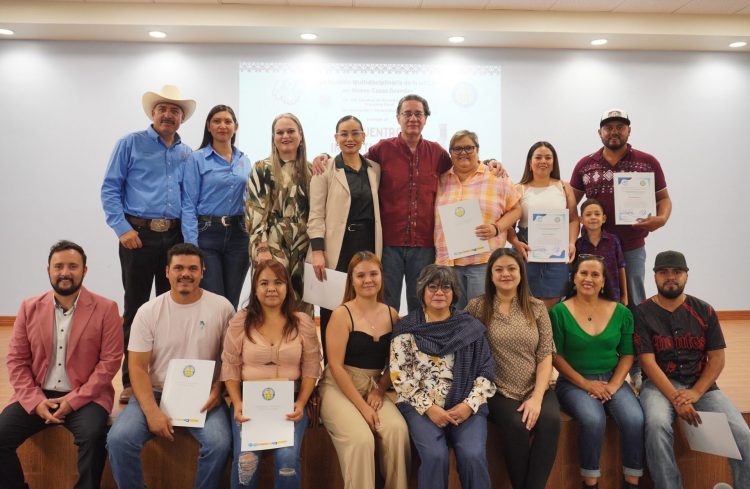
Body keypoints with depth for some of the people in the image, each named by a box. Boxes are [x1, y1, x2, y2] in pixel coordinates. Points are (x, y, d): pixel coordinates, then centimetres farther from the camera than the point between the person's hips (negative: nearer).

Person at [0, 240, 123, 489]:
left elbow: (109, 362, -8)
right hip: (37, 396, 4)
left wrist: (73, 400, -16)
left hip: (85, 398, -4)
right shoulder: (29, 308, 7)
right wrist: (35, 401, -9)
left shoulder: (105, 309, -4)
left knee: (93, 436, -30)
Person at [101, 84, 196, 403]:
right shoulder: (131, 144, 2)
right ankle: (131, 379, 10)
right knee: (136, 307, 1)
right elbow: (109, 188, -3)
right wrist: (123, 228, -12)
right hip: (139, 234, -4)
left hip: (175, 236, 4)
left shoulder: (187, 154, 14)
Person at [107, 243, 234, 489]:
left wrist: (218, 389, -12)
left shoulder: (222, 308, -2)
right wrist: (152, 411, -16)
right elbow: (138, 367, -3)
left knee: (219, 444, -27)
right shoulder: (148, 311, -1)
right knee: (118, 439, -22)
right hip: (156, 393, 1)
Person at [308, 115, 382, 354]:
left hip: (367, 245, 3)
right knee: (332, 310, 2)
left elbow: (377, 209, 14)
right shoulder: (326, 169, 1)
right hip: (337, 248, -3)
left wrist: (377, 251, 5)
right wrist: (317, 250, -14)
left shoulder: (375, 169, 12)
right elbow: (316, 214, -4)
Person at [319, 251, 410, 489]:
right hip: (340, 388, -3)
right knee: (361, 439, -28)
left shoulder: (392, 315, 5)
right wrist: (362, 406, -16)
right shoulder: (342, 314, -9)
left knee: (397, 429, -24)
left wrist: (380, 390, -7)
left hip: (375, 387, 4)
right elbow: (336, 366, -12)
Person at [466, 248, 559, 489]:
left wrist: (537, 397, -11)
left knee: (550, 420, -29)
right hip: (498, 390, -2)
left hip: (536, 388, 2)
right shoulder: (477, 306, 2)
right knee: (516, 425, -30)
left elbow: (546, 356, 1)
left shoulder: (537, 307, 7)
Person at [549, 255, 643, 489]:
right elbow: (556, 356, -6)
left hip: (612, 380, 3)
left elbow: (627, 355, 6)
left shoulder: (621, 313, 4)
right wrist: (586, 384, -13)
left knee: (635, 419, -25)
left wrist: (614, 385, -9)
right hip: (574, 382, -3)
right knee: (593, 419, -31)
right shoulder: (559, 312, -6)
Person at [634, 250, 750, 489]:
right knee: (657, 426, -33)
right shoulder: (642, 313, -2)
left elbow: (717, 358, 3)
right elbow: (647, 361, -8)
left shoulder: (704, 311, 7)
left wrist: (695, 393, -12)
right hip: (659, 384, -3)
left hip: (701, 384, 3)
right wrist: (675, 398, -19)